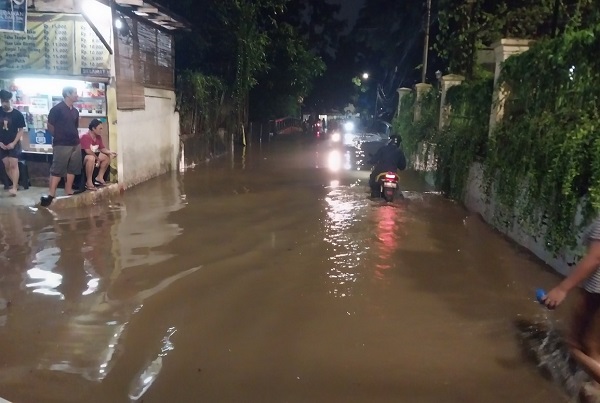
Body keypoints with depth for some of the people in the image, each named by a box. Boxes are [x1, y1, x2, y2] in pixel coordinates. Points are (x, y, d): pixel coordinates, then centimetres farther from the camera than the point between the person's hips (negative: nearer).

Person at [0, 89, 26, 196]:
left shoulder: (17, 114, -5)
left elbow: (21, 130, -3)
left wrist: (14, 143, -11)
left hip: (14, 144, -3)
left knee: (14, 164, -10)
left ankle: (14, 188, -13)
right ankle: (15, 184, 21)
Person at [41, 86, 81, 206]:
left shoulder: (75, 111, 13)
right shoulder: (57, 108, -7)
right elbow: (50, 126, -2)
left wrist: (75, 137, 12)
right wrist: (59, 136, 7)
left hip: (75, 144, 7)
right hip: (61, 145, -7)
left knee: (72, 169, 9)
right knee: (57, 170, -7)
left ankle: (68, 193, 17)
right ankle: (51, 194, -5)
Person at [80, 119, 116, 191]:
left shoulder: (98, 137, 3)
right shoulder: (85, 137, -25)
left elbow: (102, 148, 11)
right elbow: (88, 151, -31)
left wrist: (110, 152, -8)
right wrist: (97, 158, -21)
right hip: (82, 156, -10)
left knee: (107, 157, 5)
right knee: (91, 158, -41)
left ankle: (99, 177, 12)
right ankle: (89, 182, -34)